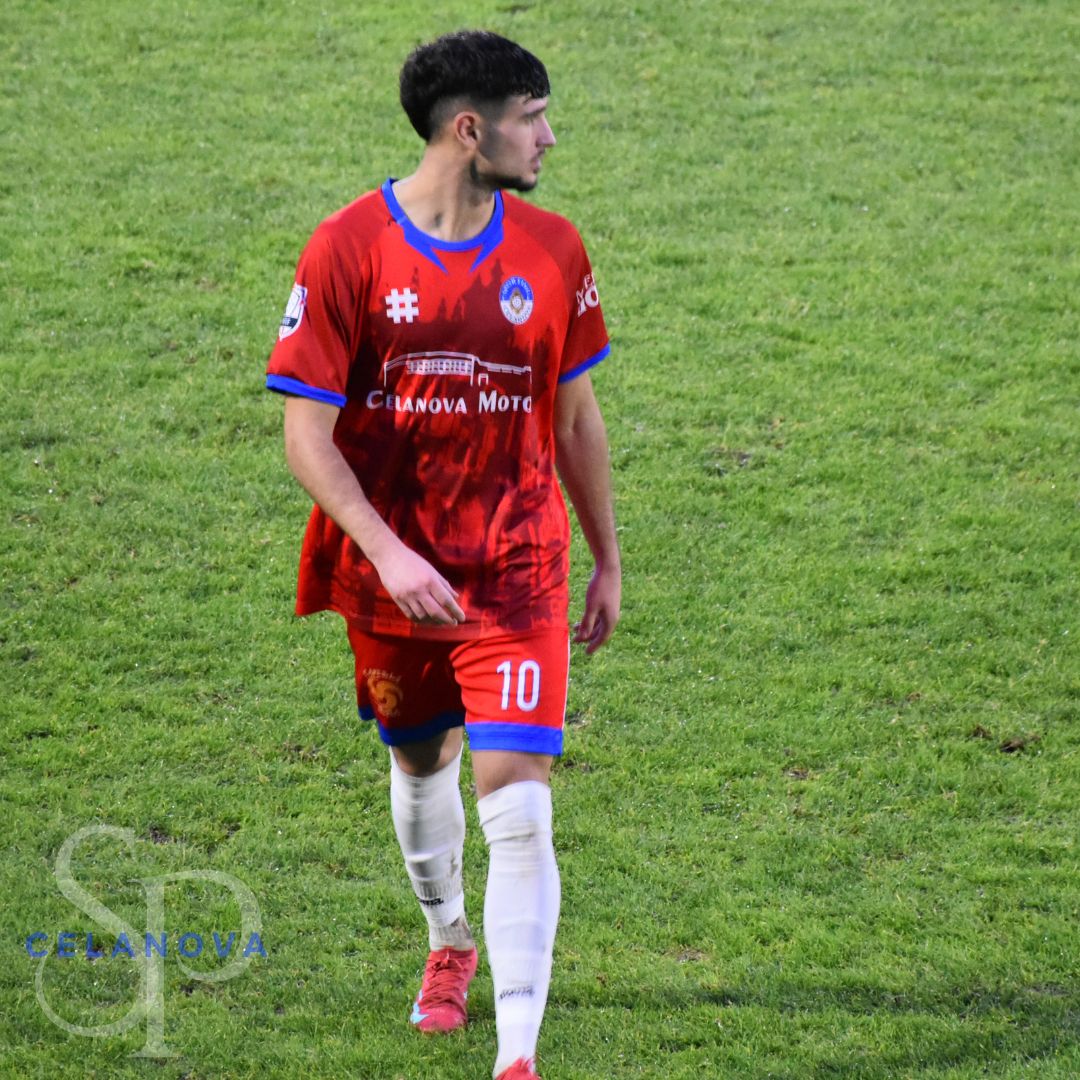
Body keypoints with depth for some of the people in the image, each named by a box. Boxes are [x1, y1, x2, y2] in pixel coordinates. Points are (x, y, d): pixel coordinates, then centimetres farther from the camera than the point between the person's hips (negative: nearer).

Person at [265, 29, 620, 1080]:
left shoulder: (551, 252, -1)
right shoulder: (348, 248, -11)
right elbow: (306, 435, -12)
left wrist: (607, 561, 14)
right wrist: (389, 554, -22)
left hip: (516, 572, 0)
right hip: (388, 573, 0)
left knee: (518, 810, -12)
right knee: (420, 765, 21)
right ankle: (449, 943, 50)